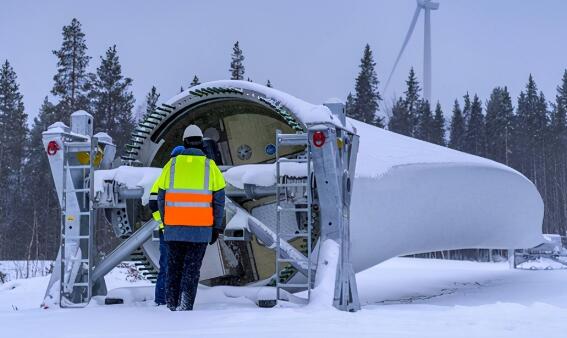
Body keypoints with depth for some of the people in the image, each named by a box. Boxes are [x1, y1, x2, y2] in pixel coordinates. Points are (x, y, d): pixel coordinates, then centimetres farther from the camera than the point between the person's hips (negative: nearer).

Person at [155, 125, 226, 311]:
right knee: (192, 267, 2)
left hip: (174, 227, 1)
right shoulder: (210, 166, 1)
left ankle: (172, 303, 16)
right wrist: (216, 228, 7)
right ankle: (185, 305, -9)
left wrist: (166, 223, 17)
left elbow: (161, 197, 7)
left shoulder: (172, 164, 4)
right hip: (200, 228, -1)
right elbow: (219, 199, 0)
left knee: (174, 266, 14)